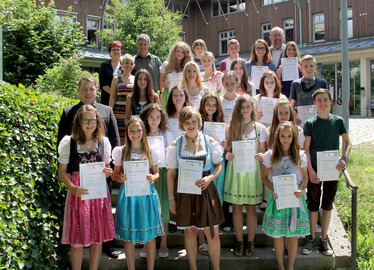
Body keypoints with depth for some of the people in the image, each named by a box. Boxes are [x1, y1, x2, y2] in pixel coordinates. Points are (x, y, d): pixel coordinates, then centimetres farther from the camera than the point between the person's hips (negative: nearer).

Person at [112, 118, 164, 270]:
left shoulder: (150, 152, 4)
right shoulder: (120, 151, 2)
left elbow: (156, 173, 10)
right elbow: (115, 174, 7)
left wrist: (153, 178, -12)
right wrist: (121, 178, -15)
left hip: (147, 194, 1)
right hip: (127, 195, 0)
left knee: (150, 235, 5)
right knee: (129, 237, 6)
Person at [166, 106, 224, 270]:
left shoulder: (209, 142, 0)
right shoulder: (176, 144, 0)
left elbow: (219, 165, 6)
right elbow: (171, 173, 2)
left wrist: (210, 178, -15)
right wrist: (171, 198, 0)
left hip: (205, 190, 0)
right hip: (184, 191, 1)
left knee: (212, 232, 2)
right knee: (189, 230, 12)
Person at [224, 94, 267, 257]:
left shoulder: (260, 128, 6)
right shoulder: (231, 127, 6)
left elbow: (263, 151, 7)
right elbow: (227, 150, 8)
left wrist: (261, 156, -15)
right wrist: (228, 155, -14)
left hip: (252, 169, 0)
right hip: (235, 169, 1)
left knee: (251, 207, 5)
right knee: (237, 207, 4)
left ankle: (250, 242, 16)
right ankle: (239, 242, 16)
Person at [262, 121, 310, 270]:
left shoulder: (300, 155, 2)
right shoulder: (270, 156, -1)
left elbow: (305, 177, 8)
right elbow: (264, 177, 5)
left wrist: (301, 189, -12)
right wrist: (273, 190, -12)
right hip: (277, 198, -1)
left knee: (293, 234, 6)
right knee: (277, 234, 5)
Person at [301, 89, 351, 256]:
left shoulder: (338, 121, 1)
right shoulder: (310, 123, -2)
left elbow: (347, 142, 7)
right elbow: (306, 148, -3)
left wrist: (344, 158, -12)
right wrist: (310, 170, -12)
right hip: (314, 169, -1)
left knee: (327, 204, 10)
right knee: (313, 205, 6)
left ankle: (324, 239, 23)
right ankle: (312, 239, 20)